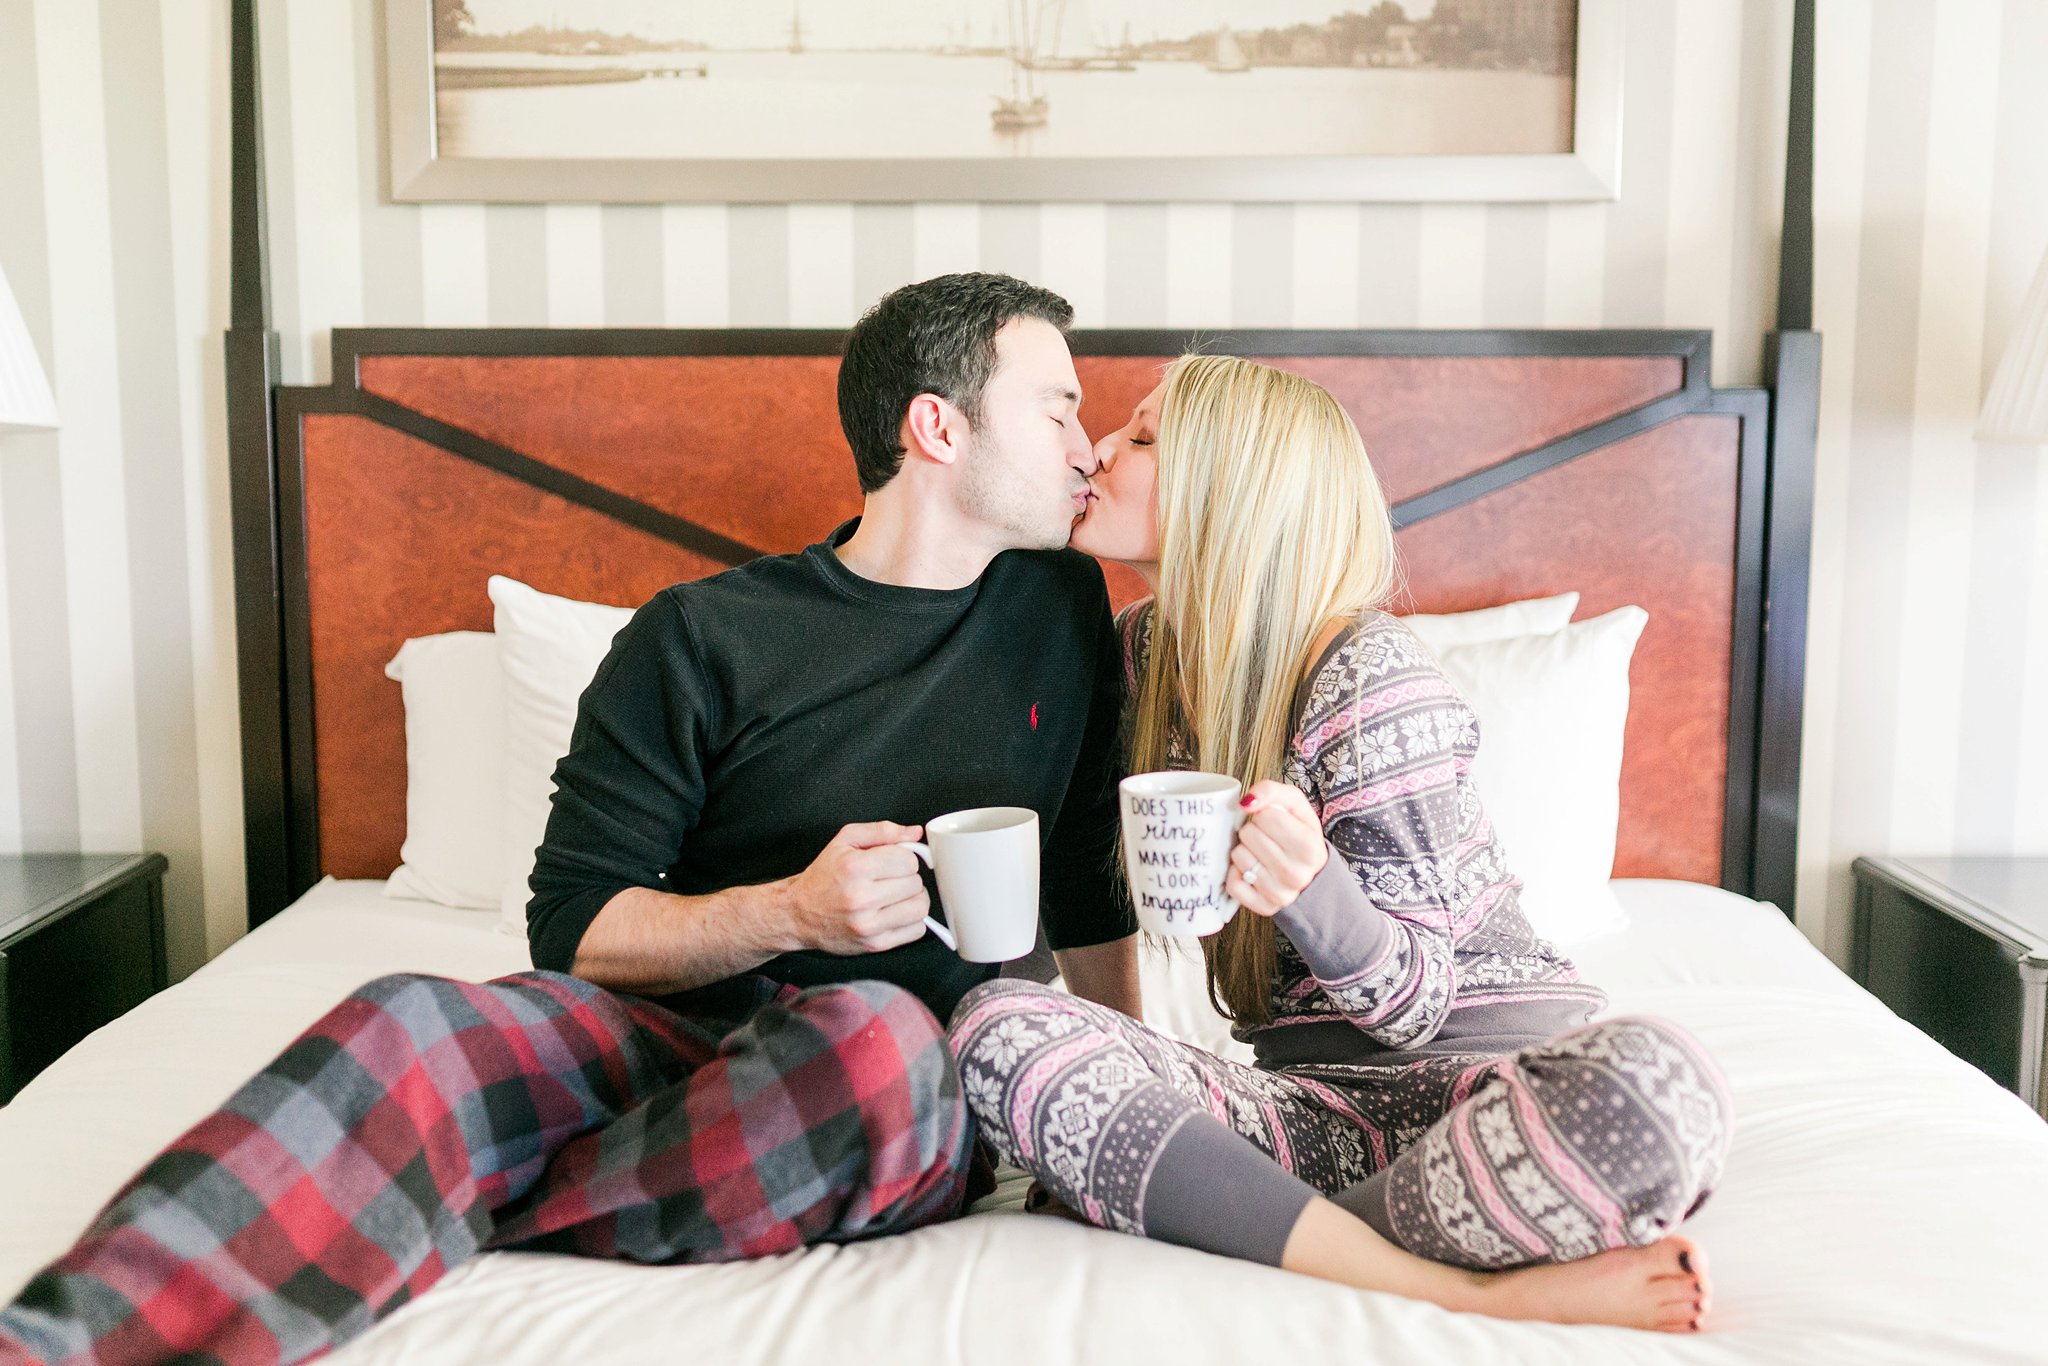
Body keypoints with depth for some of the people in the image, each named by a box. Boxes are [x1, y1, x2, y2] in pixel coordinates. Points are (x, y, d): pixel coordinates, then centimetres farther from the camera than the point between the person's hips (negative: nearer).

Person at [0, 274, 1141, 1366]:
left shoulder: (1062, 608, 11)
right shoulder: (701, 635, 2)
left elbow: (1094, 897, 19)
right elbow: (575, 930, -1)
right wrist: (790, 911, -17)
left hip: (924, 1065, 1)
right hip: (683, 1030, 0)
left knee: (873, 1044, -38)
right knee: (405, 1025, -32)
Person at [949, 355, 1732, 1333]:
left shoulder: (1371, 683, -14)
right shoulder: (1144, 648, 6)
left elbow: (1415, 1002, -13)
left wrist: (1310, 891, -34)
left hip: (1477, 1061, -5)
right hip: (1317, 1087, 5)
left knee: (1652, 1084, -38)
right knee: (995, 1026, -23)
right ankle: (1471, 1288, -22)